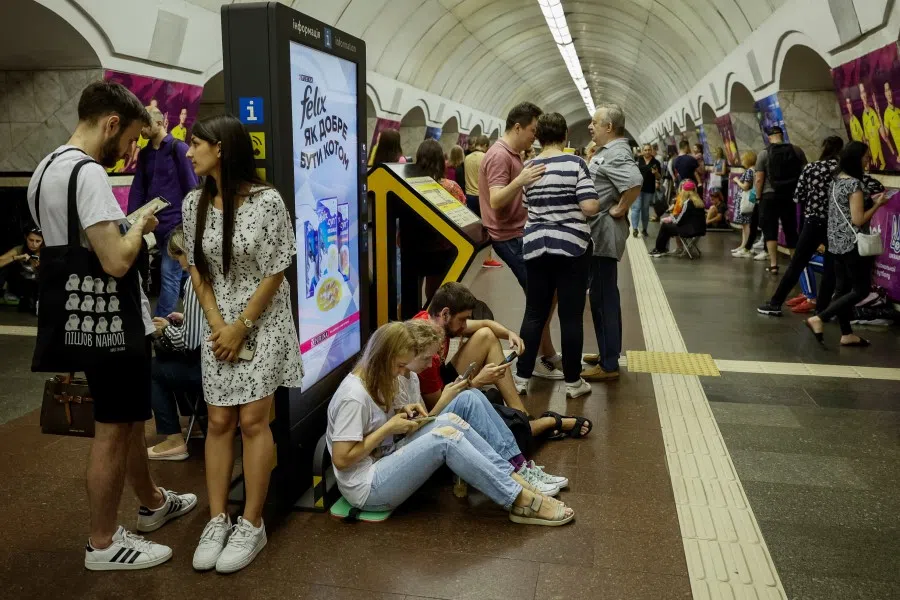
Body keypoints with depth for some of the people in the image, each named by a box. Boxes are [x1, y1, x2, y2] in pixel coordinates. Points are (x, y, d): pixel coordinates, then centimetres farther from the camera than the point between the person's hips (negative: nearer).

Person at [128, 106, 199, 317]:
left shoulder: (179, 149, -5)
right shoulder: (145, 154, 13)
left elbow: (191, 187, -7)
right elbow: (138, 189, 12)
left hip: (177, 222, -6)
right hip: (158, 224, 7)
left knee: (169, 273, -6)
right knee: (181, 272, 13)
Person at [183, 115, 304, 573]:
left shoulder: (267, 201, -15)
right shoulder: (194, 204, 0)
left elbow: (275, 273, -11)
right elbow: (197, 269, 5)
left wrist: (242, 327, -11)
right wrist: (217, 324, -6)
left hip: (263, 322, -4)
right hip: (218, 324, 4)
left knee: (253, 420, -3)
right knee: (218, 421, 6)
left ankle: (252, 525, 8)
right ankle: (218, 520, 16)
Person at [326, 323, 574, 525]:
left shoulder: (372, 382, 8)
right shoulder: (354, 396, -21)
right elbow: (341, 459, -22)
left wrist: (400, 413, 1)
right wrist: (389, 428, -18)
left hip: (386, 463, 9)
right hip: (367, 488, -9)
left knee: (450, 420, -11)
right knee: (445, 437, -27)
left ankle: (515, 480, -14)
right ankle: (521, 501, -24)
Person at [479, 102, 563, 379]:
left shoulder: (513, 154, 16)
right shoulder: (499, 155, -16)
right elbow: (495, 201, -27)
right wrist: (520, 181, -40)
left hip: (522, 232, 10)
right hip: (510, 237, -10)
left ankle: (544, 354, 21)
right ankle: (545, 358, 3)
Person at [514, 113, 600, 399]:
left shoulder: (528, 168, 5)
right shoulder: (575, 163, -8)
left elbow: (528, 207, 9)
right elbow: (589, 207, -15)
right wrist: (601, 204, 6)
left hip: (535, 246, 4)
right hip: (571, 246, -4)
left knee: (534, 314, 10)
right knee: (571, 316, 3)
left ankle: (521, 377, 13)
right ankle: (573, 382, 11)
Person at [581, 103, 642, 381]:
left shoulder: (615, 153, -18)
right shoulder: (608, 151, 15)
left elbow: (635, 182, -34)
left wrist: (620, 210, -22)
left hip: (604, 234, -11)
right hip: (600, 233, 11)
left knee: (603, 297, -5)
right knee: (603, 295, 17)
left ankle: (609, 365, 2)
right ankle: (608, 353, 28)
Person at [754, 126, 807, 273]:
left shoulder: (764, 153, -6)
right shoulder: (797, 150, 2)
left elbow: (759, 179, -9)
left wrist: (758, 197, 3)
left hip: (770, 196, -3)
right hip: (790, 195, 3)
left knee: (770, 230, 3)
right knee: (791, 229, 13)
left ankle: (773, 264, -3)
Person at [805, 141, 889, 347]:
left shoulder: (837, 180, 8)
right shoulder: (855, 184, -17)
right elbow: (858, 220, -20)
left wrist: (869, 200, 12)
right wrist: (877, 205, -8)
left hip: (837, 242, 9)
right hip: (852, 244, -9)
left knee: (842, 288, 12)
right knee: (861, 289, 1)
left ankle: (846, 334, 19)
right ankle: (819, 319, -9)